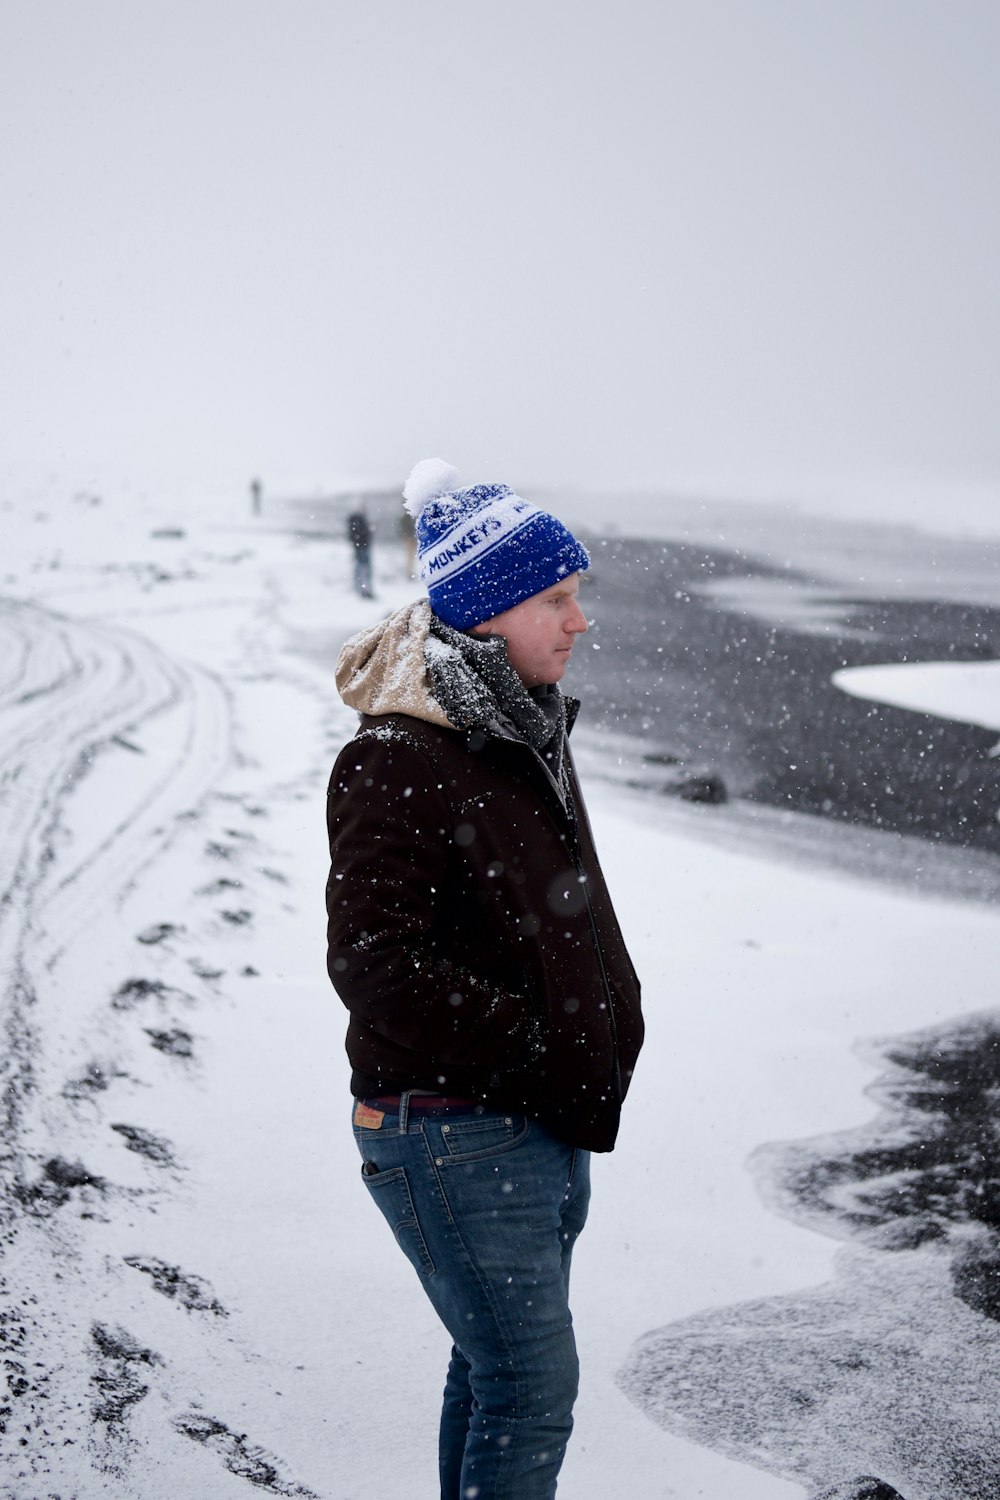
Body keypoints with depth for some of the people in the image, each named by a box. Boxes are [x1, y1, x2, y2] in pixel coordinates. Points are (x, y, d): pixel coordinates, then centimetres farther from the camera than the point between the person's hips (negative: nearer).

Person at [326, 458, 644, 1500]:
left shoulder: (529, 732, 10)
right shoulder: (394, 765, -19)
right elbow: (375, 966, -23)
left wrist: (608, 1024, 8)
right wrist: (536, 1047, -20)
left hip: (547, 1122, 9)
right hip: (451, 1131, -9)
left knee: (496, 1372, 20)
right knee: (533, 1392, -6)